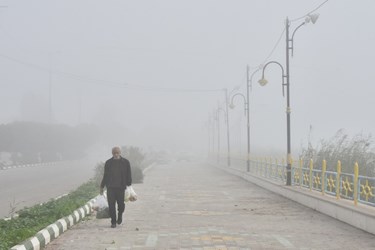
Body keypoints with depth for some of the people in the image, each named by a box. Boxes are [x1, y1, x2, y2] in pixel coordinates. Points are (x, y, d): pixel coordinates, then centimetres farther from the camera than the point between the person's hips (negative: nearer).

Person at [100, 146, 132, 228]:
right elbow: (105, 175, 14)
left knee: (121, 204, -1)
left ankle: (120, 215, 31)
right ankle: (113, 222, 8)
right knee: (111, 205, -3)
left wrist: (129, 185, -2)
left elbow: (128, 175, 5)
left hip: (121, 187, -1)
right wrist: (102, 186, 13)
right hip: (110, 187, 1)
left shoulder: (125, 162, 3)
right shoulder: (108, 163, 7)